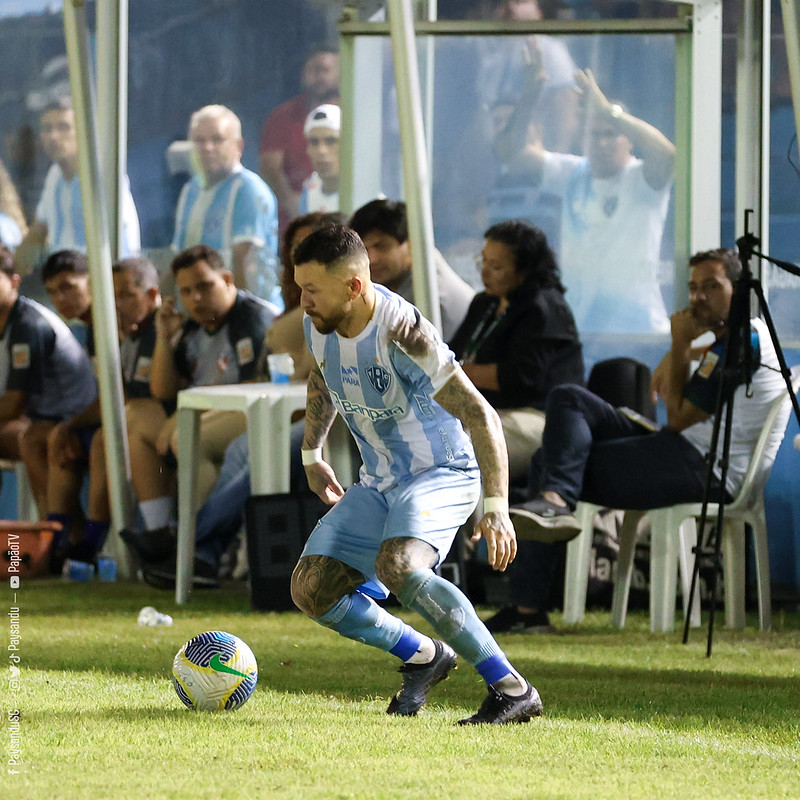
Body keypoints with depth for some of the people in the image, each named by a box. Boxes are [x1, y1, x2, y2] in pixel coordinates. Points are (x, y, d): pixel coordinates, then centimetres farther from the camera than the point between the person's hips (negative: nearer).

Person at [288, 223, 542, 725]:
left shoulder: (400, 333, -28)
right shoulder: (319, 324, -4)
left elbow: (480, 416, -28)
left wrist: (495, 508, -33)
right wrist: (311, 455, 26)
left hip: (444, 473, -8)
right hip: (379, 483, 8)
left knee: (396, 567, -35)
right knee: (311, 590, -6)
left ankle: (513, 690, -27)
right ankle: (424, 658, 15)